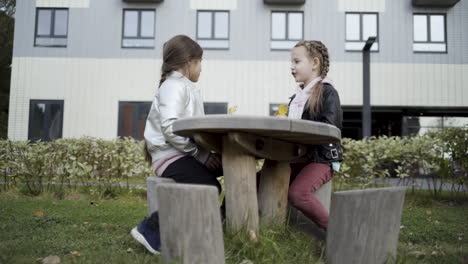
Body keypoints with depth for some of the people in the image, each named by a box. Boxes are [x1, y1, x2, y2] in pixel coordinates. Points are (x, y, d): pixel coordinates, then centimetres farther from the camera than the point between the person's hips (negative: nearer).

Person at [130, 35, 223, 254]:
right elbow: (170, 128, -24)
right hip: (171, 155, -10)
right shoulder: (174, 86, -10)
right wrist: (201, 154, -23)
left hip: (184, 153, 10)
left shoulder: (185, 87, 22)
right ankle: (150, 229, -15)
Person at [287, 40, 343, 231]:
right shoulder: (297, 96, 19)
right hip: (297, 157, 8)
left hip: (321, 158, -8)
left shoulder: (327, 92, -5)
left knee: (297, 193, -30)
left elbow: (329, 127, -19)